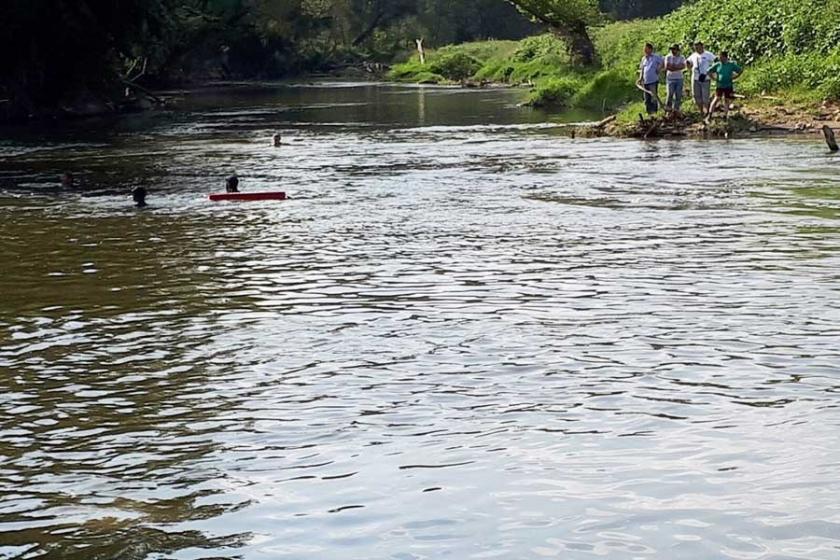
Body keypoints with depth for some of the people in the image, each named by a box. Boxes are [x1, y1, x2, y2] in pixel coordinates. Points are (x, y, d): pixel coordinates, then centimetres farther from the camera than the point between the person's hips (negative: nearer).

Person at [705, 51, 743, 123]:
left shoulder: (731, 64, -2)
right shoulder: (717, 65, -1)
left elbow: (741, 70, 6)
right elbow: (709, 71, 7)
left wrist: (734, 77, -1)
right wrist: (714, 78, -2)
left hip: (728, 86, 1)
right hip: (719, 85, -1)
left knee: (726, 100, 8)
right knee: (717, 99, -13)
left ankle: (726, 115, 21)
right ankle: (709, 115, -15)